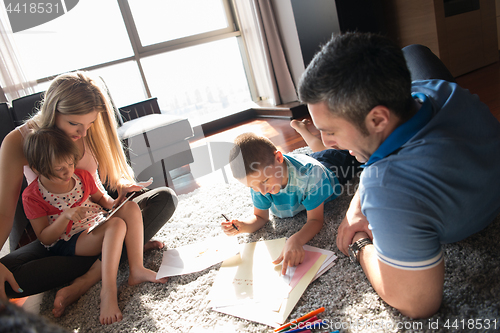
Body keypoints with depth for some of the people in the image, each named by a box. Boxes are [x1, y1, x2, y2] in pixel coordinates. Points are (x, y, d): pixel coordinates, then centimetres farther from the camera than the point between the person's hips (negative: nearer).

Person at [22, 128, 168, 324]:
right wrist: (65, 216, -28)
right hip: (68, 242, -6)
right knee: (116, 225, -33)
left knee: (131, 207, -19)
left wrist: (111, 203, -3)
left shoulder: (82, 176, 3)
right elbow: (45, 238, -11)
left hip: (98, 225, 7)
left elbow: (99, 197, 21)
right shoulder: (32, 196, -12)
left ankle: (137, 269, -28)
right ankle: (108, 291, -43)